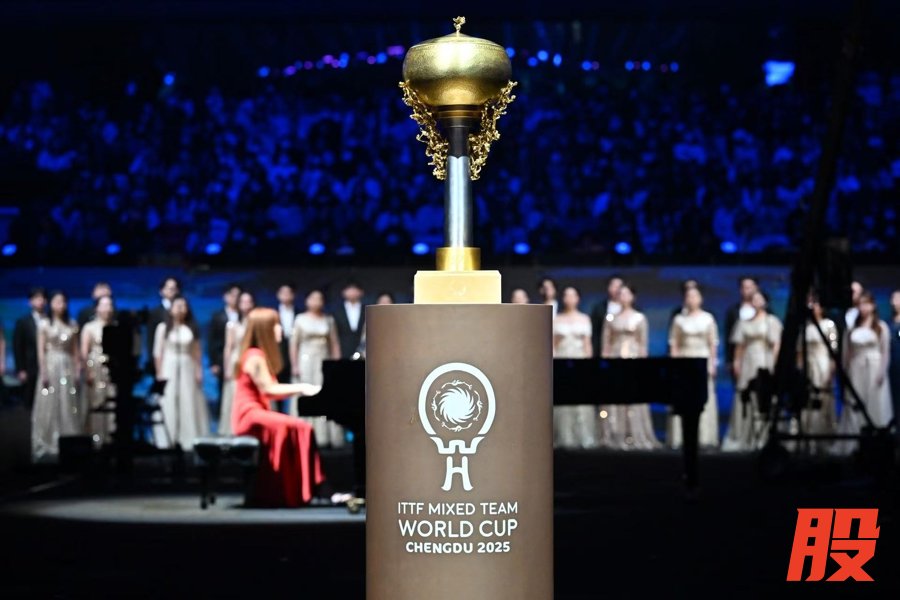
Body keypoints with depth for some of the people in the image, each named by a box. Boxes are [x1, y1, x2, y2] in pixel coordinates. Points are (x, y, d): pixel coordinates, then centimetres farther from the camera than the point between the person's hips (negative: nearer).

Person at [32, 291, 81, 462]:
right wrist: (43, 372, -10)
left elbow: (75, 350, 12)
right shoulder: (45, 324, 1)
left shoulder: (72, 325, 10)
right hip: (50, 366, -3)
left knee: (69, 407, 1)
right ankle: (46, 446, 0)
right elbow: (40, 350, -2)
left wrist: (78, 369, 3)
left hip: (68, 367, 3)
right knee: (49, 405, -3)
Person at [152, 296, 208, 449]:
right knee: (168, 404, -2)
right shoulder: (163, 327, 1)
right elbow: (158, 352, 0)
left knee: (189, 404, 1)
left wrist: (199, 371, 2)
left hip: (187, 369, 2)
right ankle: (167, 440, 0)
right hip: (169, 368, -2)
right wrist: (159, 372, -5)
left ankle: (188, 440, 5)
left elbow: (197, 352, 8)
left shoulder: (191, 328, 6)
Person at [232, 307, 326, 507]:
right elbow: (268, 389, -18)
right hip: (251, 414, -10)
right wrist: (300, 388, -12)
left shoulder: (261, 355, 19)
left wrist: (301, 389, 4)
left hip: (258, 411, 10)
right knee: (297, 429, -23)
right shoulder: (255, 357, -12)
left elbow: (270, 390, 15)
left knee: (301, 428, -4)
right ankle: (292, 493, -23)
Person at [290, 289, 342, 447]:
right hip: (306, 361, -2)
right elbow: (294, 344, 2)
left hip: (325, 362, 2)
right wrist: (294, 365, -6)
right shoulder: (301, 319, 5)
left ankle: (325, 437, -4)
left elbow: (335, 345, 10)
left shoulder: (329, 320, 11)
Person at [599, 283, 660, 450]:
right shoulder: (611, 318, 10)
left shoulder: (639, 318, 5)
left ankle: (636, 437, -1)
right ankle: (615, 437, 0)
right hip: (615, 359, 2)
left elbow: (643, 343, 4)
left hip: (633, 358, -2)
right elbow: (606, 343, 10)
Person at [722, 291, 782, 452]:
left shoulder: (772, 321, 5)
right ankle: (741, 438, 1)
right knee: (744, 399, -2)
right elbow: (739, 344, 12)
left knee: (763, 400, -8)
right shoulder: (744, 322, 15)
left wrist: (774, 364, -10)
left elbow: (776, 344, -1)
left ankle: (762, 438, -5)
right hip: (747, 363, 3)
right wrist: (736, 362, 3)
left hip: (764, 365, -3)